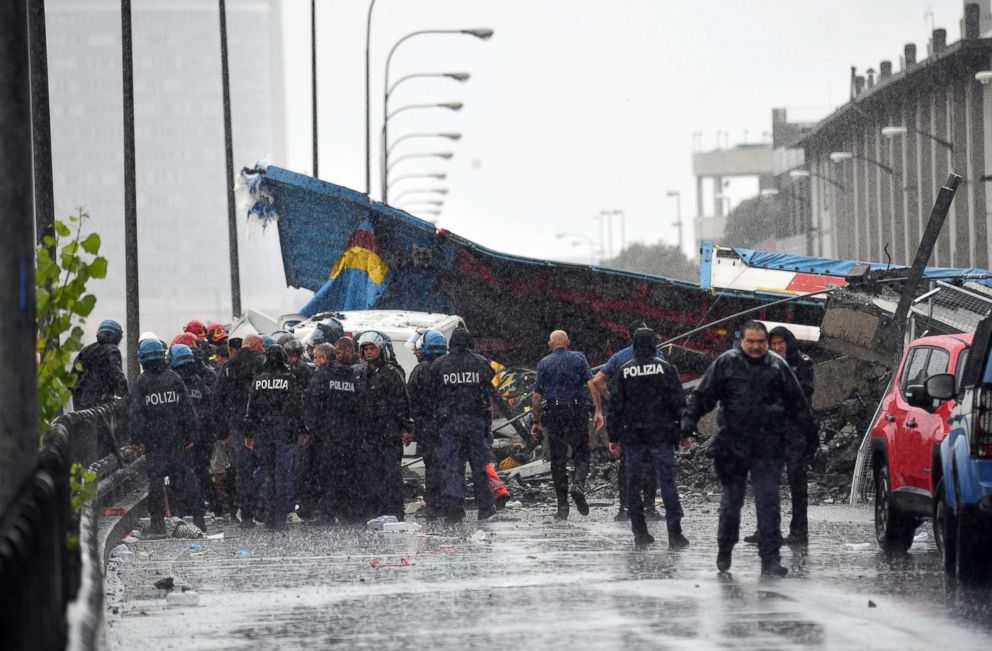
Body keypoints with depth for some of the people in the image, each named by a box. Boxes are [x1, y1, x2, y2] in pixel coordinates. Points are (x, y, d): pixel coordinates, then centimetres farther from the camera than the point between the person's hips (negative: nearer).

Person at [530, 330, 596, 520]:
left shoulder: (544, 363, 8)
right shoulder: (578, 358, 5)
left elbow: (536, 396, 5)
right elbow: (592, 384, -6)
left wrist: (536, 421, 11)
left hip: (555, 413, 1)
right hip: (578, 411, -1)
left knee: (558, 460, 6)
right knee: (581, 454, 9)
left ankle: (562, 507, 3)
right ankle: (578, 483, -21)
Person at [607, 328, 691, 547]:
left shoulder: (624, 371, 2)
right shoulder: (666, 368, -2)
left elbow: (615, 406, 4)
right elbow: (678, 402, -3)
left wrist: (614, 437, 9)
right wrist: (684, 431, 2)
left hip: (633, 437, 1)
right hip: (662, 436, -1)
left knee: (634, 484, 8)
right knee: (667, 483, -1)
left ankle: (640, 532, 7)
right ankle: (674, 533, -6)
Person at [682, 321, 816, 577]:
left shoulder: (778, 366, 7)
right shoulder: (726, 363, 2)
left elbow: (797, 402, 16)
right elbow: (702, 395, 1)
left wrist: (808, 430, 19)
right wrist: (689, 419, -11)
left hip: (767, 449, 0)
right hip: (733, 447, 0)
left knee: (768, 502, -7)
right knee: (731, 501, 11)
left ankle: (770, 558, -7)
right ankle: (724, 551, 30)